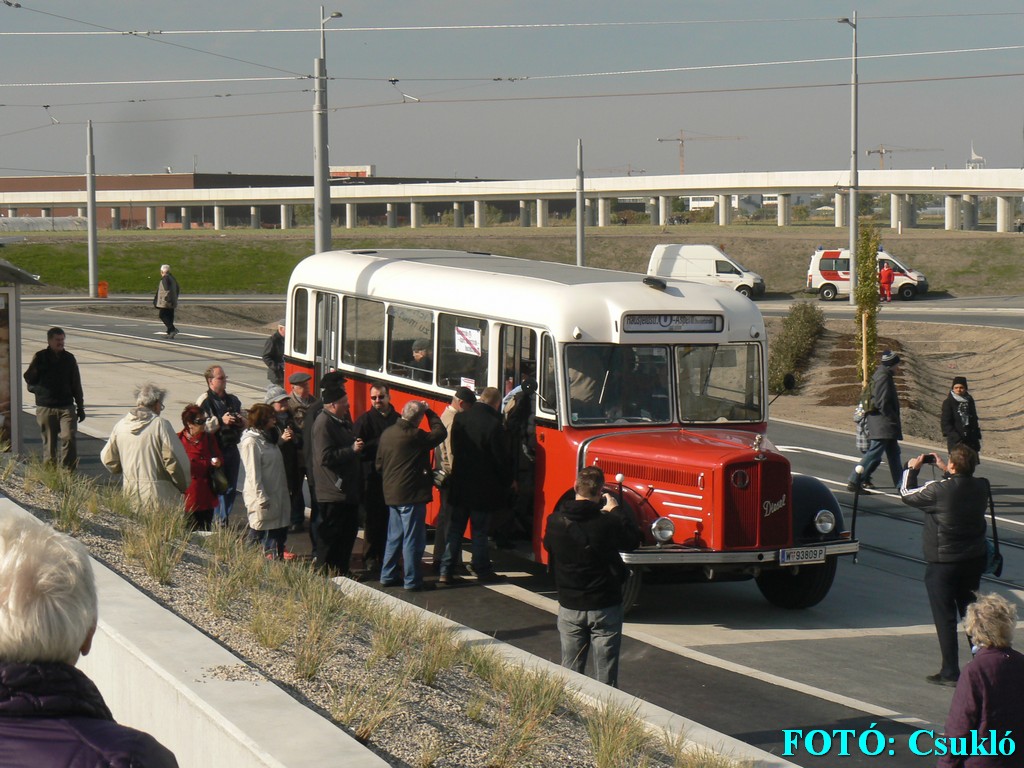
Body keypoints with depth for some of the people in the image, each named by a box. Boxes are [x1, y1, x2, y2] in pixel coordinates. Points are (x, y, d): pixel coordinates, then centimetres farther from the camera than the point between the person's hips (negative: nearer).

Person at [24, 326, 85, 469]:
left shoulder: (69, 358, 7)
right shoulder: (40, 357, 1)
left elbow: (76, 385, 13)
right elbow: (29, 379, 2)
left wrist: (80, 407, 13)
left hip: (66, 406, 1)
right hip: (45, 408, -1)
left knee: (70, 437, -13)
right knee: (49, 442, 4)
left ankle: (68, 470, -8)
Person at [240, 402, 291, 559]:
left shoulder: (269, 438, 15)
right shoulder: (251, 441, -15)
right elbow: (253, 473, -19)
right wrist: (261, 498, -21)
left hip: (276, 496, 10)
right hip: (263, 498, -10)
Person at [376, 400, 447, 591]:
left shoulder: (387, 433, 6)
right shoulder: (414, 436, -19)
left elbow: (379, 464, 13)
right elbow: (440, 432, -10)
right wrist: (429, 412, 1)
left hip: (392, 494, 8)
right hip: (411, 496, -8)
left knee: (394, 537, 18)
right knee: (412, 539, -1)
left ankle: (388, 575, 23)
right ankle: (411, 580, 2)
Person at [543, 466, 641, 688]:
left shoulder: (555, 521, -10)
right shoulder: (608, 523, -18)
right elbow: (633, 540, -1)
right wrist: (616, 510, 10)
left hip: (569, 608, 3)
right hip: (605, 608, -3)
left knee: (570, 673, 13)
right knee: (606, 678, 4)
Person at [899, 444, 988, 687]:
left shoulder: (938, 490, -22)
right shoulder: (981, 487, -6)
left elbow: (906, 493, -5)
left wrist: (912, 469, 10)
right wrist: (945, 471, 18)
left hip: (942, 564, -5)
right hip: (974, 559, 5)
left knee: (945, 618, 3)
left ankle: (950, 673, 5)